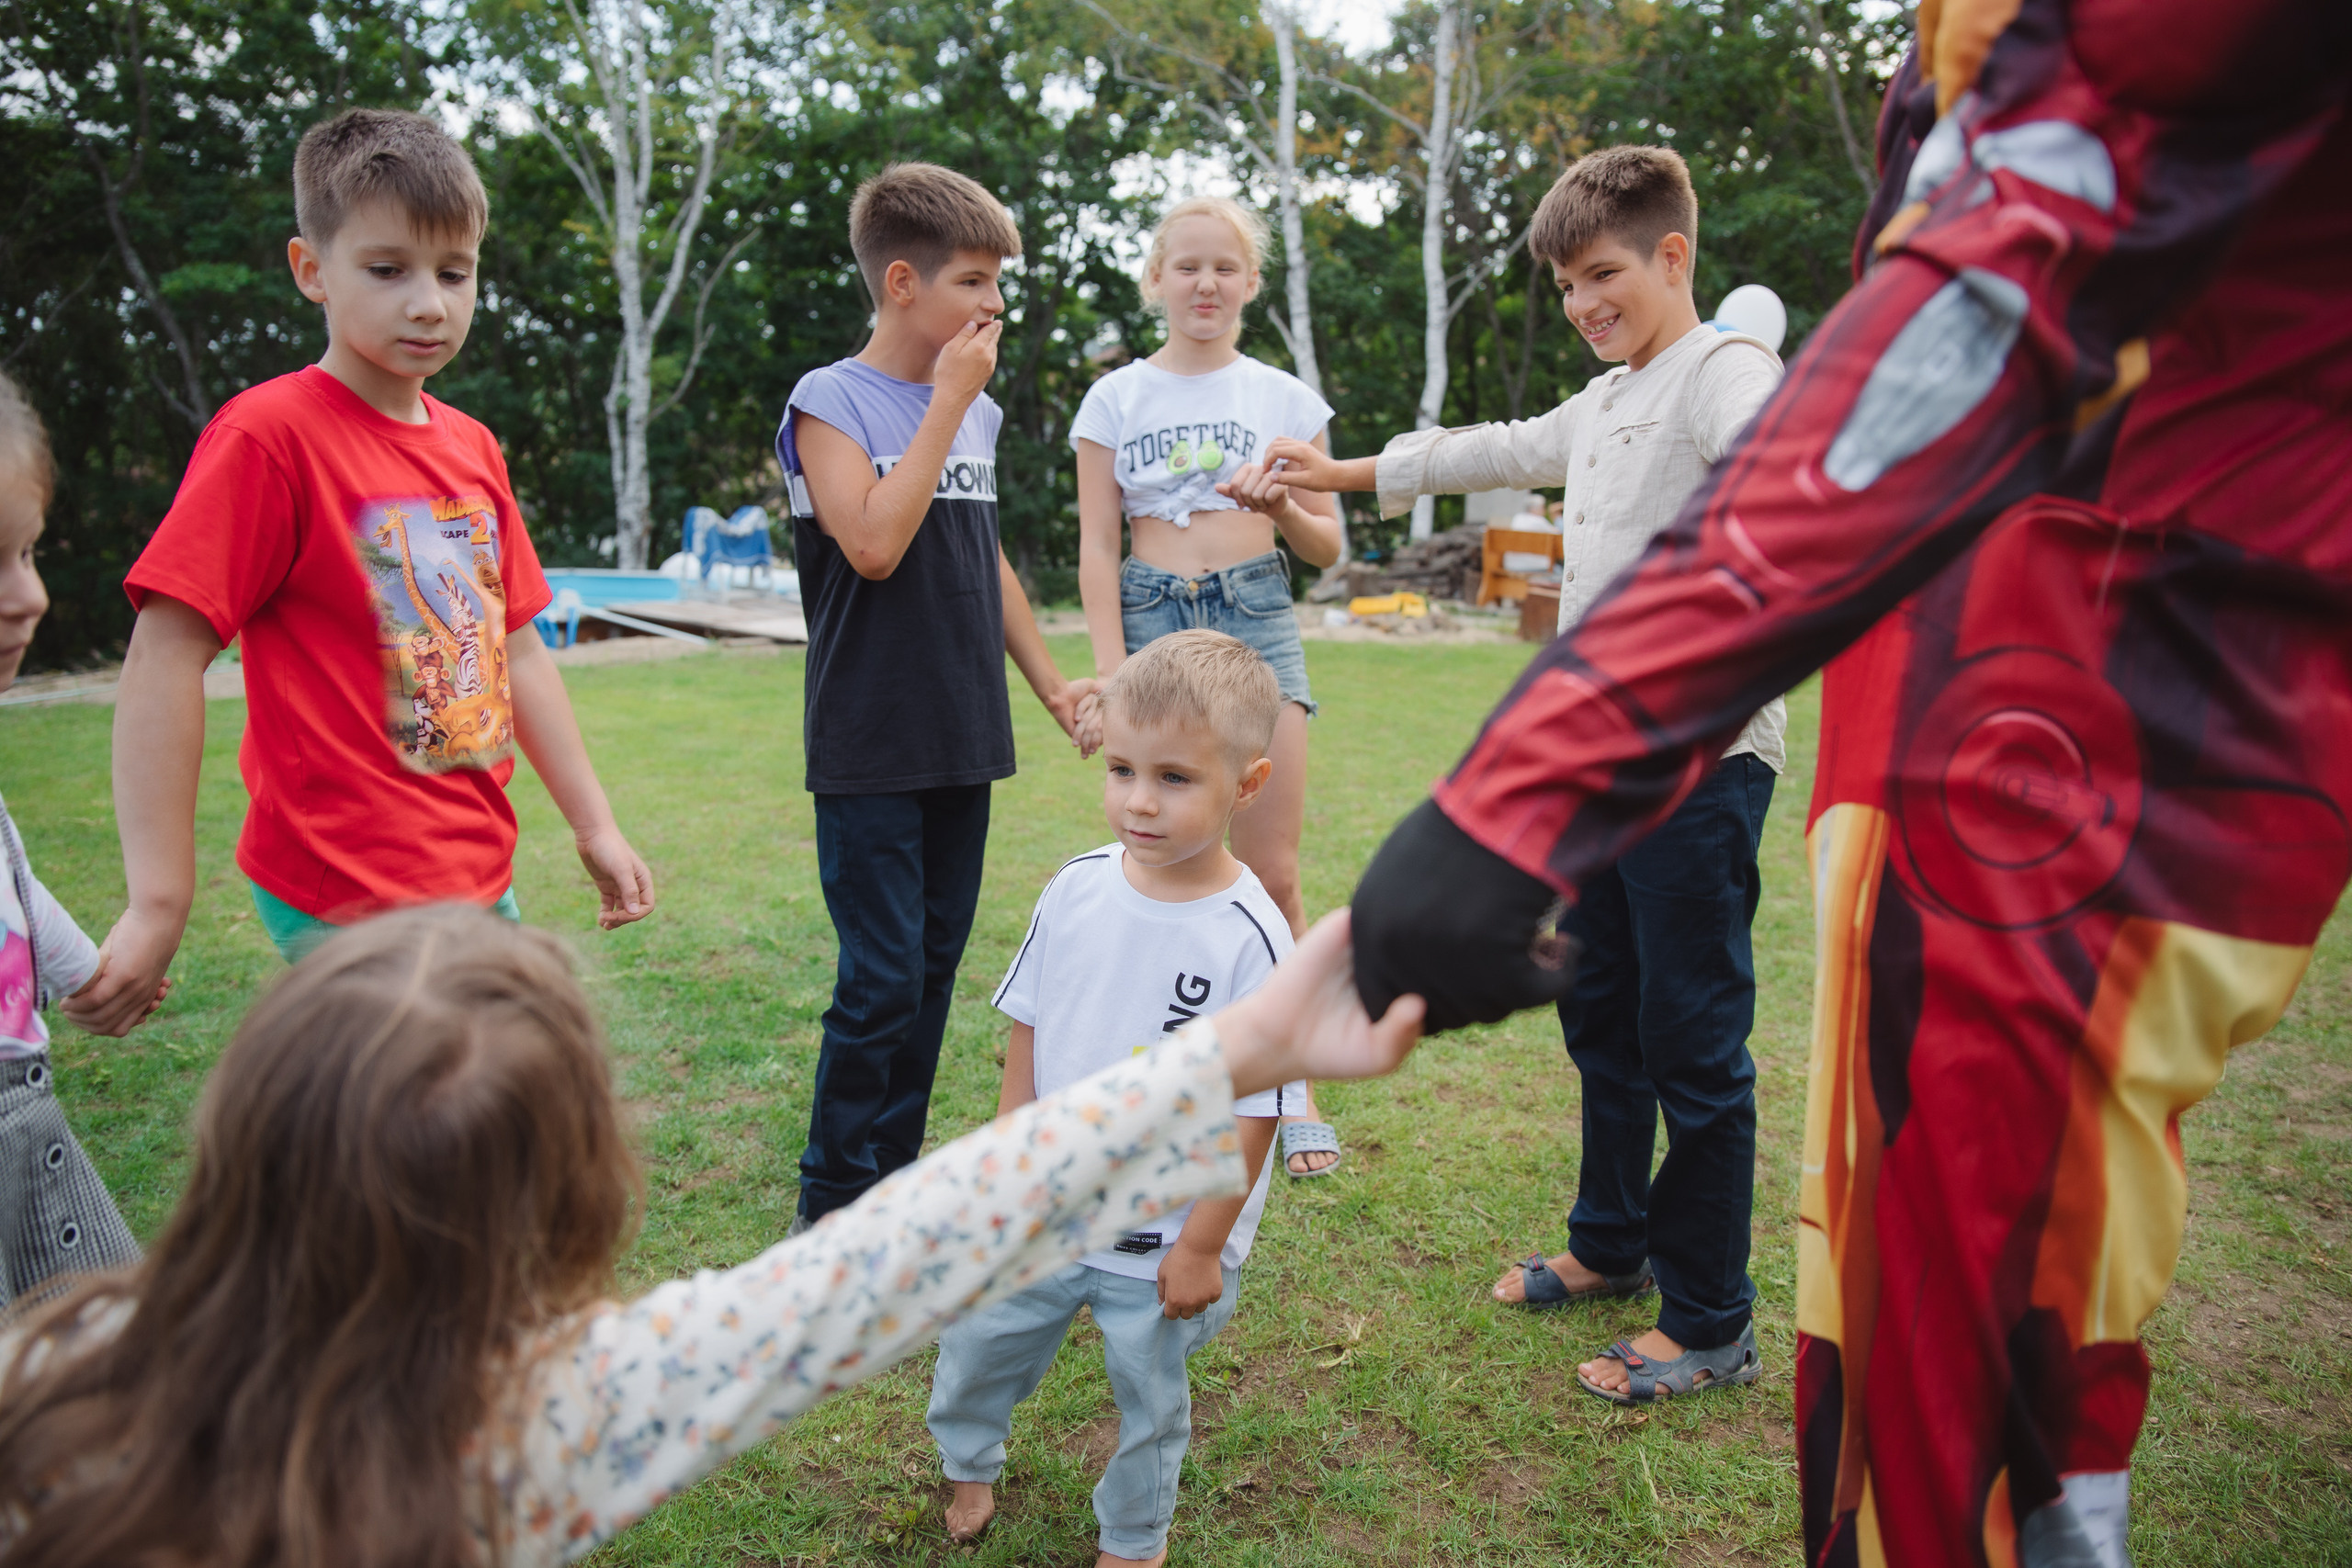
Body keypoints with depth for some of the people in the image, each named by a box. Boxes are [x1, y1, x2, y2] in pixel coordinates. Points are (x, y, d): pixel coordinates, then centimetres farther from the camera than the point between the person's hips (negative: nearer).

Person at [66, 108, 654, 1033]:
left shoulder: (473, 448, 9)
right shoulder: (268, 435, -11)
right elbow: (162, 659, -15)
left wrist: (595, 828, 15)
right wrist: (159, 901, -19)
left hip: (481, 884, 8)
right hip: (350, 903, -7)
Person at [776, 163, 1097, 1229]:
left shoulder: (978, 411, 12)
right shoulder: (830, 401, -7)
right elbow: (874, 543, -22)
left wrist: (1050, 680, 19)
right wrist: (946, 401, -15)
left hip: (962, 740, 7)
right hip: (871, 747, -7)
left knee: (934, 970, 12)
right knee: (881, 979, -5)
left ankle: (894, 1178, 26)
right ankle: (832, 1205, 12)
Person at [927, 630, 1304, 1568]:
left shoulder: (1249, 940, -23)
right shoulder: (1076, 892, -9)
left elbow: (1251, 1109, -17)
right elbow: (1028, 1032, 4)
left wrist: (1200, 1245, -13)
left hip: (1162, 1239, -4)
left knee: (1150, 1394, 17)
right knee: (979, 1343, 21)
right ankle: (969, 1464, 53)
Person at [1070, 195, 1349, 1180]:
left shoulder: (1286, 400, 10)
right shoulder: (1116, 397, 8)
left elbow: (1327, 548, 12)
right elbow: (1097, 547, 5)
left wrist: (1282, 505, -9)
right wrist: (1111, 669, -6)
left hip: (1257, 621, 0)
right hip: (1152, 619, 0)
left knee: (1271, 874, -3)